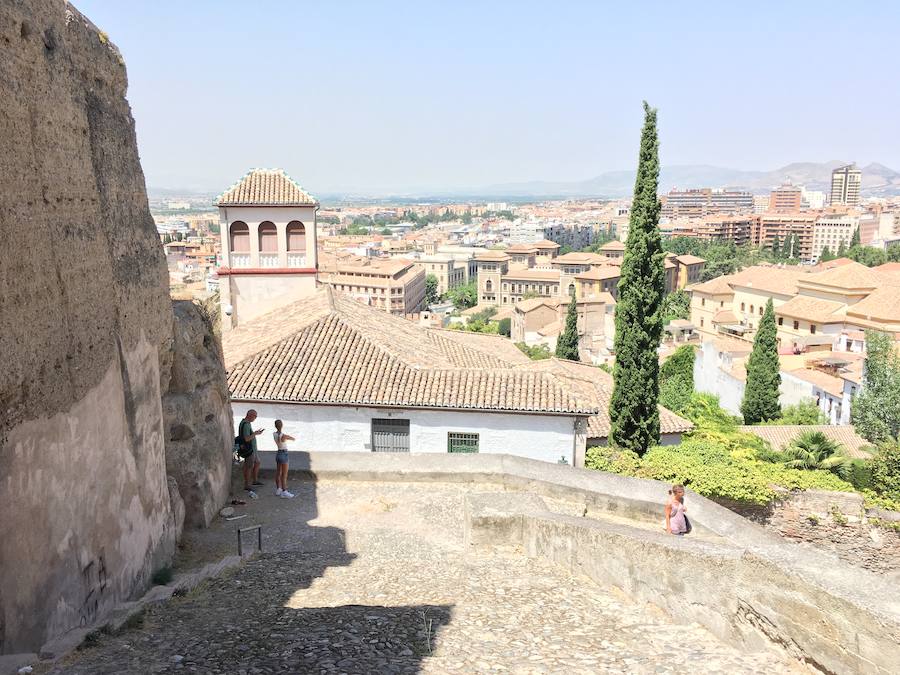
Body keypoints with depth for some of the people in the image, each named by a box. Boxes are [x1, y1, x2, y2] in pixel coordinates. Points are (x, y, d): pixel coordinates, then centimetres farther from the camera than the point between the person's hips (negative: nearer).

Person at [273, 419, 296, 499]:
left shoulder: (274, 434, -2)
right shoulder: (283, 436, -22)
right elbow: (294, 439, -6)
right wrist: (290, 437, 13)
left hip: (278, 453, 7)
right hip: (284, 454, -7)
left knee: (278, 473, 16)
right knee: (284, 475, 0)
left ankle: (278, 489, 27)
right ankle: (284, 492, 4)